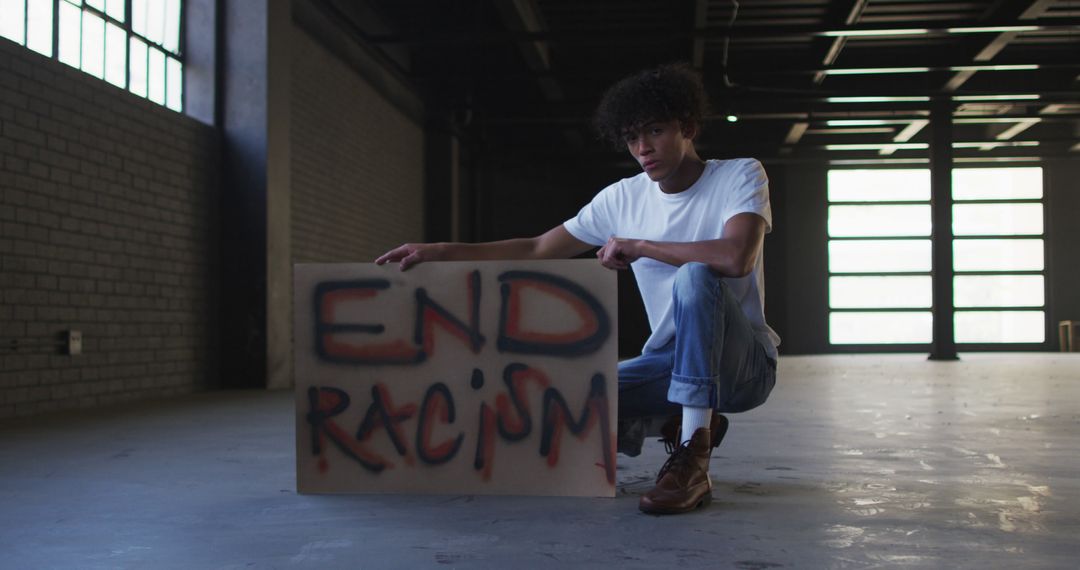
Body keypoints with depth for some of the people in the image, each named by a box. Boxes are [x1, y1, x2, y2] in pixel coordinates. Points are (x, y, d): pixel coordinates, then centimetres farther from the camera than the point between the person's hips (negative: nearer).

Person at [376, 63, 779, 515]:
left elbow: (736, 256, -32)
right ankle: (686, 420, 7)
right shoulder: (622, 198, 1)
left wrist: (636, 246, -22)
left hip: (743, 363, -4)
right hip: (669, 360, 5)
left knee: (696, 274, -35)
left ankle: (692, 460, -30)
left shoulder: (741, 175, -11)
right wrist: (440, 252, -4)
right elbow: (536, 250, 4)